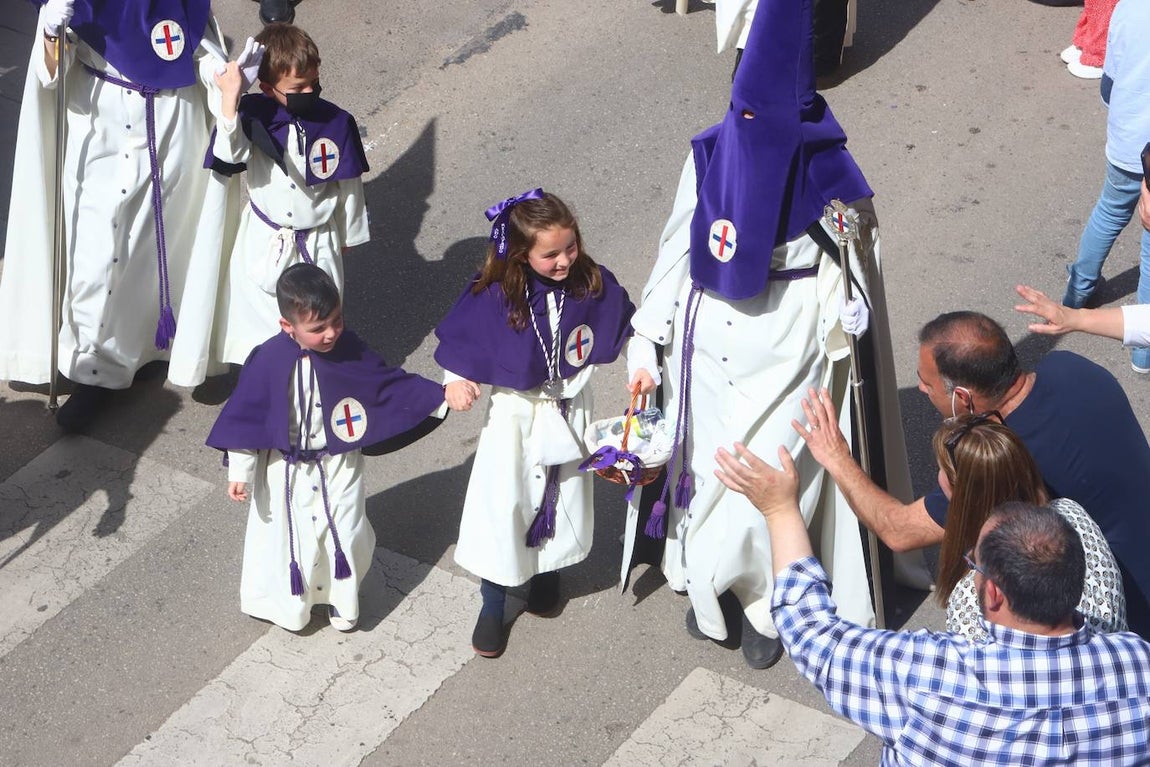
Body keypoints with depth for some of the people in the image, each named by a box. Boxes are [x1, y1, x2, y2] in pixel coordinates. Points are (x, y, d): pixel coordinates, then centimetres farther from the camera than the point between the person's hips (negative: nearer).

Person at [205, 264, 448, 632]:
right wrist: (240, 472, -11)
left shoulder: (349, 350, -15)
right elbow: (245, 417, -13)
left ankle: (341, 598, 40)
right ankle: (287, 603, 37)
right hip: (286, 472, -2)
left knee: (343, 533, 15)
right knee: (286, 536, 13)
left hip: (339, 467, 2)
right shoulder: (268, 361, -22)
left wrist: (440, 398, -11)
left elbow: (391, 385, -4)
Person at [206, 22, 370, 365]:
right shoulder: (254, 114, -14)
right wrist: (229, 99, -40)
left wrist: (348, 235, 12)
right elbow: (229, 156, -31)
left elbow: (349, 183, 1)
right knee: (257, 312, 14)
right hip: (263, 242, 0)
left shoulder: (337, 122, -12)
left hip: (318, 243, 0)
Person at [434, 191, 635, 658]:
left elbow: (627, 328, 2)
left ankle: (547, 572, 46)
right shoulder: (494, 294, -23)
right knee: (502, 504, 3)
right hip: (514, 414, -2)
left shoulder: (593, 284, -16)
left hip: (570, 410, 3)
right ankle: (493, 605, 21)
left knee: (564, 497, 19)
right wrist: (456, 381, -21)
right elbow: (459, 340, -7)